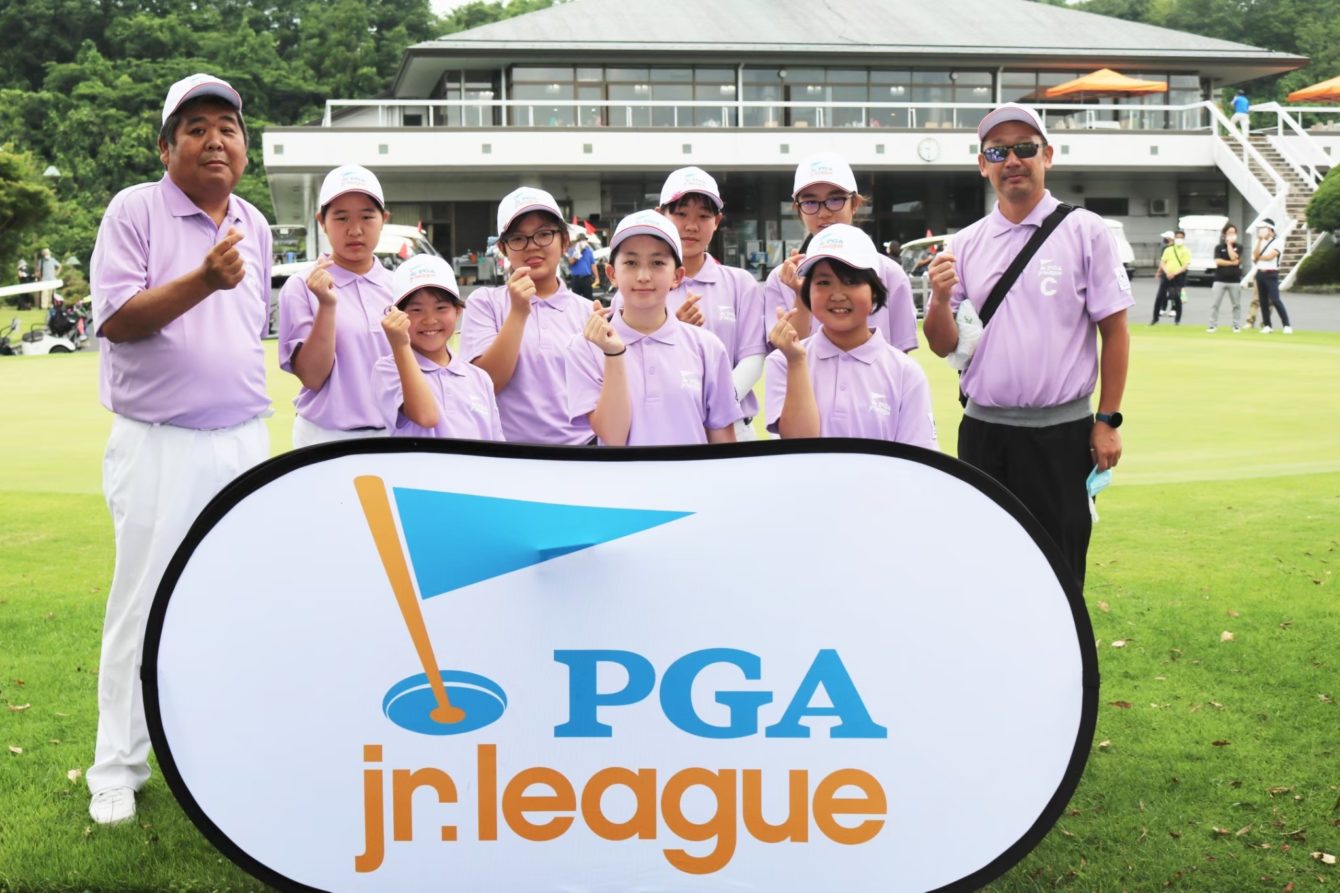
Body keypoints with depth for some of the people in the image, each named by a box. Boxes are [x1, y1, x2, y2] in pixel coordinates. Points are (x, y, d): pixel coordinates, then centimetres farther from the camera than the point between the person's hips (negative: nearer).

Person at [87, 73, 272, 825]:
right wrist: (202, 281, -26)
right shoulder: (135, 210, -5)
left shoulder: (256, 226, 11)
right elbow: (115, 319, -14)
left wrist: (242, 397, 16)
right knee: (142, 607, 1)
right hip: (159, 445, -5)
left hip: (245, 443, 5)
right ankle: (118, 770, 13)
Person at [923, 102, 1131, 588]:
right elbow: (943, 346, 7)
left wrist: (1107, 420, -7)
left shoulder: (1085, 231, -1)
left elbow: (1114, 330, -2)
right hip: (983, 431, 3)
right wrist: (940, 299, -14)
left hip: (1061, 433, -3)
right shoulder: (965, 244, 8)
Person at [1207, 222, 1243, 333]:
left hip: (1235, 280, 1)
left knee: (1237, 304, 5)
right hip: (1220, 280, -1)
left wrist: (1229, 244, -6)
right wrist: (1232, 263, -13)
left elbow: (1233, 257, -13)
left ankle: (1237, 326, 13)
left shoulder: (1238, 247, 6)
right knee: (1215, 304, -5)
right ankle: (1213, 325, 0)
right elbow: (1218, 261, -9)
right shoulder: (1218, 247, 4)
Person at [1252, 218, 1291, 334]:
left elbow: (1270, 256, -15)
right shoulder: (1258, 242, 12)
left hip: (1271, 274, -6)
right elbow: (1255, 255, -3)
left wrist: (1258, 257, -1)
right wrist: (1259, 240, -7)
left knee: (1275, 300, -14)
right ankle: (1266, 325, 13)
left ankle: (1287, 325, -12)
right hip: (1260, 273, 6)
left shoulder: (1277, 242, -5)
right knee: (1263, 301, 7)